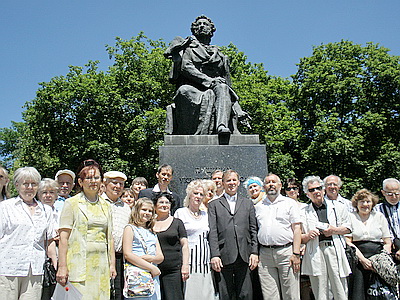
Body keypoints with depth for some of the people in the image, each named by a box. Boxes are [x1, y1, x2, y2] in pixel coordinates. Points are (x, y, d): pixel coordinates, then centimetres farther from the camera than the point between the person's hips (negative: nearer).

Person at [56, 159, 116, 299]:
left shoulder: (105, 205, 14)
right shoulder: (71, 203, 0)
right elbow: (63, 237, -5)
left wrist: (112, 264, 11)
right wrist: (62, 267, -11)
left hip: (101, 264, 4)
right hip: (79, 263, -4)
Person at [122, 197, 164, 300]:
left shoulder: (152, 233, 20)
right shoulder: (130, 228, 2)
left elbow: (160, 257, 15)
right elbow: (127, 255, -10)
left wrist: (151, 258, -10)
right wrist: (151, 267, -13)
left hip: (153, 277, 5)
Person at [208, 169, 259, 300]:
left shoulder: (248, 204, 17)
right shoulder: (214, 205, 10)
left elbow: (253, 230, 12)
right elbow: (212, 232, 1)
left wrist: (254, 252, 3)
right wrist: (214, 255, -8)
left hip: (244, 256, 2)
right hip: (224, 257, -2)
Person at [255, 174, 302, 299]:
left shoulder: (290, 203, 6)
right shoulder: (258, 206, 15)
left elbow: (297, 229, 0)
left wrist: (296, 254, -9)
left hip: (286, 252, -2)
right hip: (264, 254, 3)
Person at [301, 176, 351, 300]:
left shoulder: (338, 206, 14)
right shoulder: (304, 213, 13)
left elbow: (348, 228, 14)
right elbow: (300, 238, 13)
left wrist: (334, 230, -3)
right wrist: (308, 236, -8)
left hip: (335, 249, 0)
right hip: (315, 253, 0)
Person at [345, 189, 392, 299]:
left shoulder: (379, 216, 12)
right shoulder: (350, 217, 5)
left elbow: (387, 243, 10)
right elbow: (348, 242, -1)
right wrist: (362, 259, -12)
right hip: (357, 260, -2)